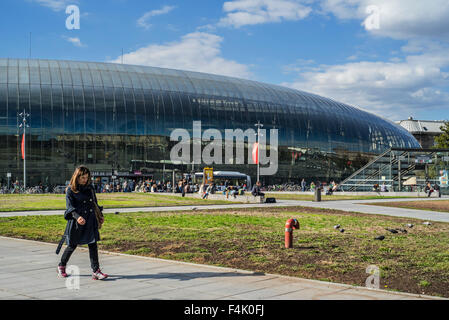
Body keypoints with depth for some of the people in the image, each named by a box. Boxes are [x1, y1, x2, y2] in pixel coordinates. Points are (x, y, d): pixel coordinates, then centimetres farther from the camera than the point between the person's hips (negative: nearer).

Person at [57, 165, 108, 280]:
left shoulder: (90, 188, 11)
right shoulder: (70, 190, -5)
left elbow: (95, 204, 20)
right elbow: (70, 207, -13)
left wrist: (99, 217, 13)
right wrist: (77, 217, -28)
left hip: (90, 221, 4)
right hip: (76, 222, -4)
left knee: (93, 245, -3)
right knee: (72, 245, 7)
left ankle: (96, 271, -3)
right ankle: (61, 266, 29)